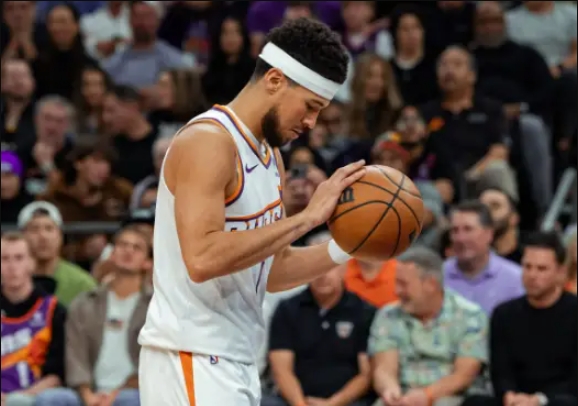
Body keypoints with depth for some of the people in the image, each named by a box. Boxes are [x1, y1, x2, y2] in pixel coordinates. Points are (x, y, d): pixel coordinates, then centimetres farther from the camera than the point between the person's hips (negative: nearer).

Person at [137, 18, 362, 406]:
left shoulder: (270, 155, 15)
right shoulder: (208, 142, -14)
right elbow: (202, 259, -27)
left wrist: (344, 248, 5)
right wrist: (307, 217, -23)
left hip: (235, 362, 10)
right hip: (192, 360, -10)